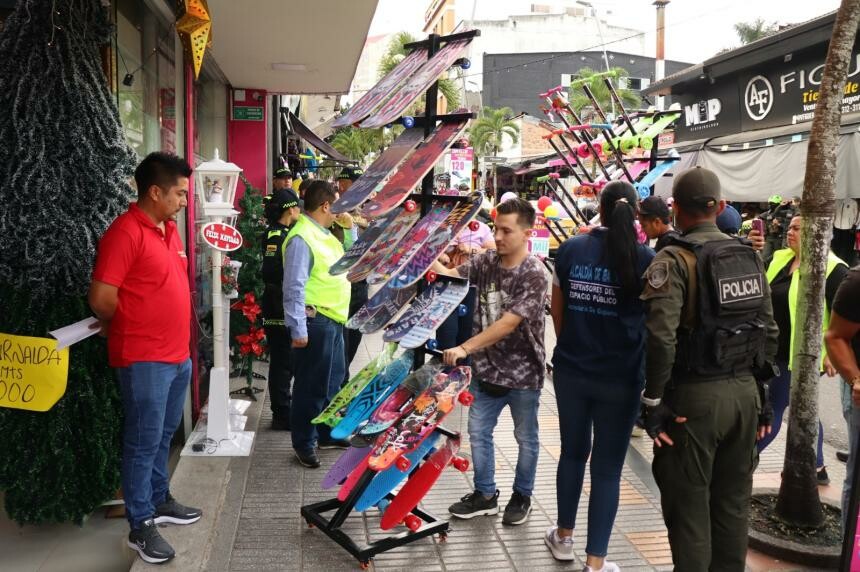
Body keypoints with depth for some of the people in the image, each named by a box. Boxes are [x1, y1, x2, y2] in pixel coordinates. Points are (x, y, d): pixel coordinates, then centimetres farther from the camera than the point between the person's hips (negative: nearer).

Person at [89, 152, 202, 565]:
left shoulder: (169, 229, 11)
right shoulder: (125, 231, -17)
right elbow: (101, 299, -18)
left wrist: (180, 342, 16)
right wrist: (131, 329, -1)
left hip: (178, 355, 8)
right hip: (144, 360, -8)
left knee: (163, 437, 20)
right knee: (143, 443, 2)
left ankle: (159, 501, 36)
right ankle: (141, 526, 14)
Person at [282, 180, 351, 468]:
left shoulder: (323, 234, 12)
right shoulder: (302, 238, -18)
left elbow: (346, 263, 26)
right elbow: (294, 287, -22)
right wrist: (298, 329, -23)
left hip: (333, 320, 10)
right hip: (315, 322, -10)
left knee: (332, 381, 21)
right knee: (311, 386, 1)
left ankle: (327, 434, 36)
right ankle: (304, 444, 15)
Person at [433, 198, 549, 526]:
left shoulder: (534, 275, -19)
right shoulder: (486, 262, 0)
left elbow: (507, 324, -26)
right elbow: (450, 275, -8)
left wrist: (464, 348, -29)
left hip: (522, 373, -5)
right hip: (486, 369, 5)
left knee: (526, 438, 13)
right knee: (478, 433, 14)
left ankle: (522, 496, 33)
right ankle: (484, 495, 32)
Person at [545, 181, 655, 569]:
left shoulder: (570, 250, -3)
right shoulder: (646, 259, -10)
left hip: (571, 371, 3)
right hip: (620, 378, -3)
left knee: (573, 451, 20)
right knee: (608, 466, 7)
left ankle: (564, 537, 35)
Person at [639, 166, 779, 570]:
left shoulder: (674, 260, -12)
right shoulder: (750, 256, 8)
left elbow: (661, 338, -21)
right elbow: (769, 332, 11)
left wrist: (652, 401, -12)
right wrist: (761, 391, 19)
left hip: (696, 395, -6)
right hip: (744, 392, 6)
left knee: (689, 505, 5)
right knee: (733, 502, 17)